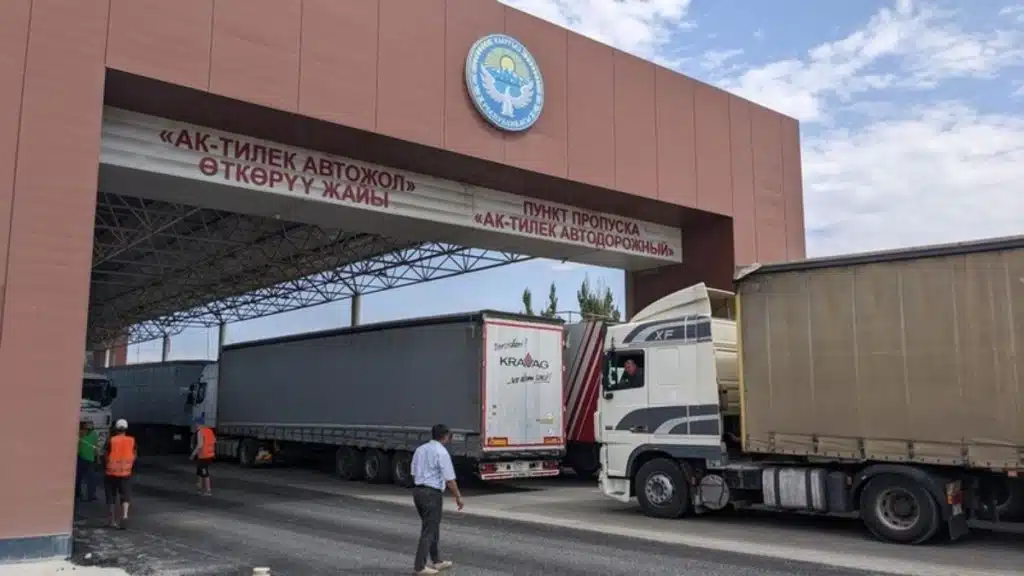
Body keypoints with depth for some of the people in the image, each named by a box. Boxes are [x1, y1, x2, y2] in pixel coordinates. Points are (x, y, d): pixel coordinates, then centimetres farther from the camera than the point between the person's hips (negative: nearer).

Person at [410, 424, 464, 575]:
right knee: (429, 531, 0)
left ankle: (436, 561, 28)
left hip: (418, 490, 8)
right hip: (432, 493, -8)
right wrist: (458, 497, -3)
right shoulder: (442, 452, -13)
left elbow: (414, 474, 14)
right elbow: (449, 479, -13)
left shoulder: (419, 450, 10)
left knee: (431, 527, 19)